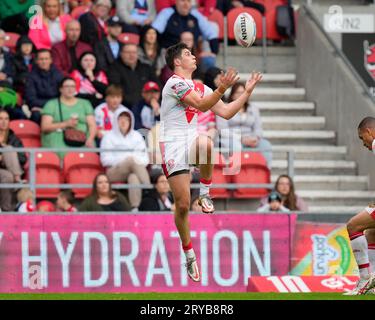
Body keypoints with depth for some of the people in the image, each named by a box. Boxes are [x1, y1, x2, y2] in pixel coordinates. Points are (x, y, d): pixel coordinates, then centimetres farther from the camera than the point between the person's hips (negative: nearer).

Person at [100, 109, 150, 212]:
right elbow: (105, 159, 3)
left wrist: (138, 160, -10)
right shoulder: (109, 137, 15)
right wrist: (123, 161, -11)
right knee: (132, 161, -36)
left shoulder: (137, 136, 25)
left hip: (135, 169, 2)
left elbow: (145, 158, 14)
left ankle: (135, 208, -56)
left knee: (133, 177, -39)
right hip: (114, 171, -2)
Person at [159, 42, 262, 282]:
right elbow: (200, 105, -21)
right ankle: (189, 254, 10)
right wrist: (223, 88, -32)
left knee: (206, 144, -36)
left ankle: (205, 193, -15)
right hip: (173, 145, -5)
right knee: (183, 205, -7)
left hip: (192, 141, 5)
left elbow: (225, 112, 17)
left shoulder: (201, 88, 17)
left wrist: (248, 91, 12)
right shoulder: (175, 83, -8)